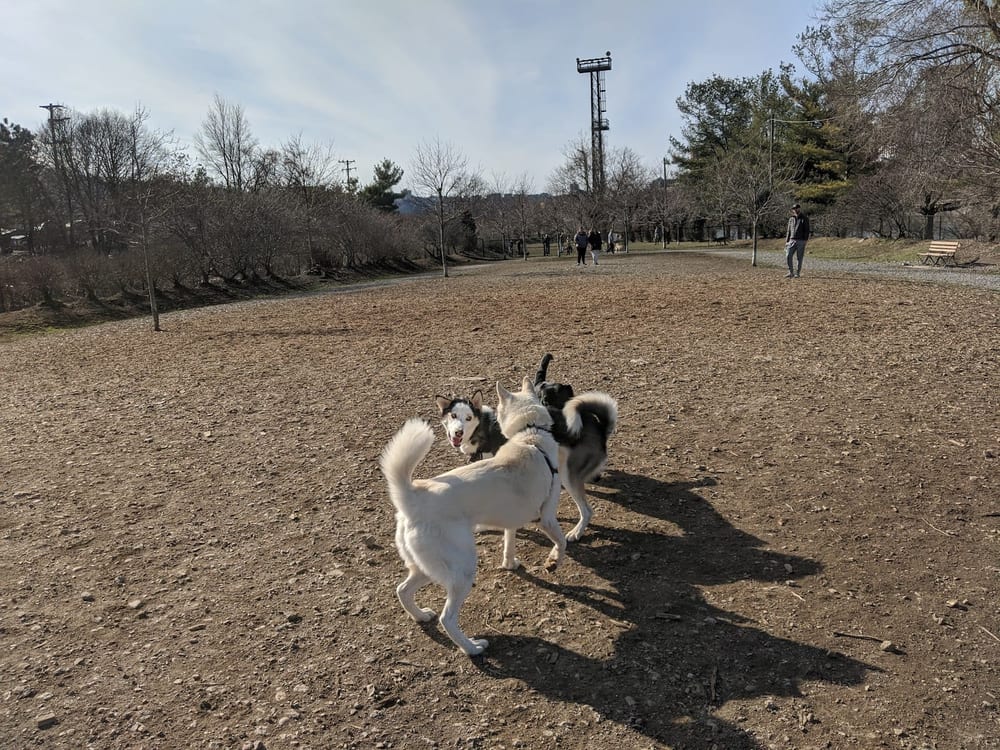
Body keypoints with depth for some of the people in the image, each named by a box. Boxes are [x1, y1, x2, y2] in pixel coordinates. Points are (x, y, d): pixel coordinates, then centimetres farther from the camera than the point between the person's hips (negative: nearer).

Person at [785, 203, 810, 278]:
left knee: (799, 258, -1)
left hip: (801, 241, -3)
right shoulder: (791, 219, 12)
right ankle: (791, 272, 0)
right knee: (788, 256, -9)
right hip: (792, 240, 3)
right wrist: (787, 241, 9)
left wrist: (805, 241, -14)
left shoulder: (805, 218, 0)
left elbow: (807, 230, -4)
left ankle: (797, 273, 7)